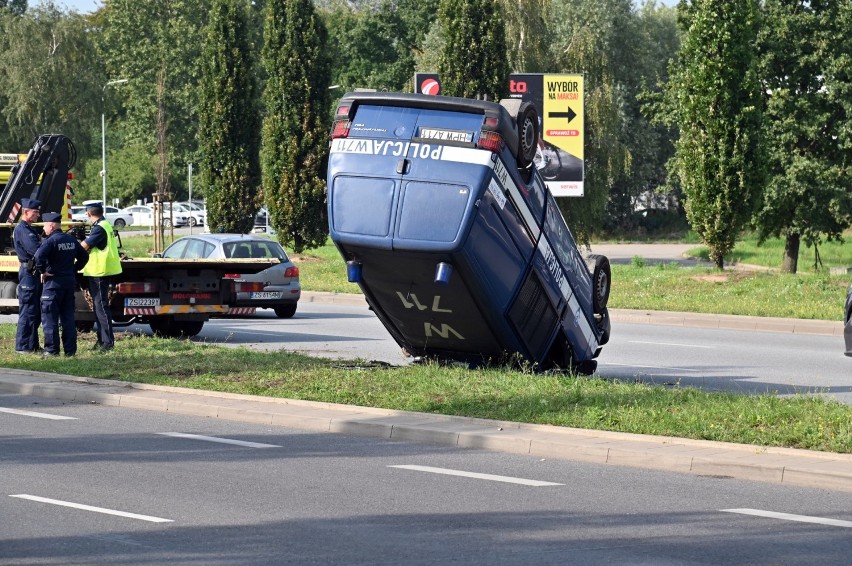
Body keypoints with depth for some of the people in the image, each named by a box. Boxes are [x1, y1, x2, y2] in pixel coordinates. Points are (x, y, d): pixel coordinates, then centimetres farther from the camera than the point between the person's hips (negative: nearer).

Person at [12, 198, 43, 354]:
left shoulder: (33, 229, 19)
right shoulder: (21, 229, -13)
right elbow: (36, 250, -24)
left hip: (36, 273, 10)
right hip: (28, 272, -10)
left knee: (36, 312, 13)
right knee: (28, 311, -7)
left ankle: (33, 345, 19)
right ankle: (23, 346, -4)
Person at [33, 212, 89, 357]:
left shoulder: (51, 241, -14)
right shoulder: (71, 240, 9)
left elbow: (39, 256, -30)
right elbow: (84, 257, 17)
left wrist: (42, 271, -17)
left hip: (53, 282, -7)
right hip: (70, 281, 7)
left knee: (49, 318, -1)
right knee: (68, 317, 11)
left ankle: (51, 350, -2)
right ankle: (70, 349, 11)